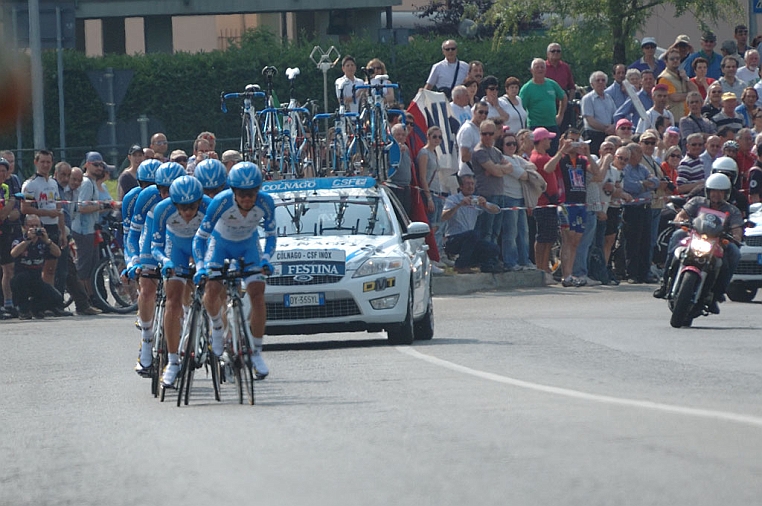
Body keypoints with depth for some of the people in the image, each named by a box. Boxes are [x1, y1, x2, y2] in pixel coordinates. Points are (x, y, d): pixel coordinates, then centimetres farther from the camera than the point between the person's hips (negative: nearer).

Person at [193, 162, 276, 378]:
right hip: (221, 244, -1)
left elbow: (271, 235, -12)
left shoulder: (265, 203, -28)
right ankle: (216, 326, 11)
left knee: (257, 294, -15)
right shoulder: (221, 202, -33)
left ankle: (256, 353, -3)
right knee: (212, 290, -23)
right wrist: (200, 266, -37)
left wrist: (266, 259, -29)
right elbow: (201, 236, -25)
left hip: (249, 246, 1)